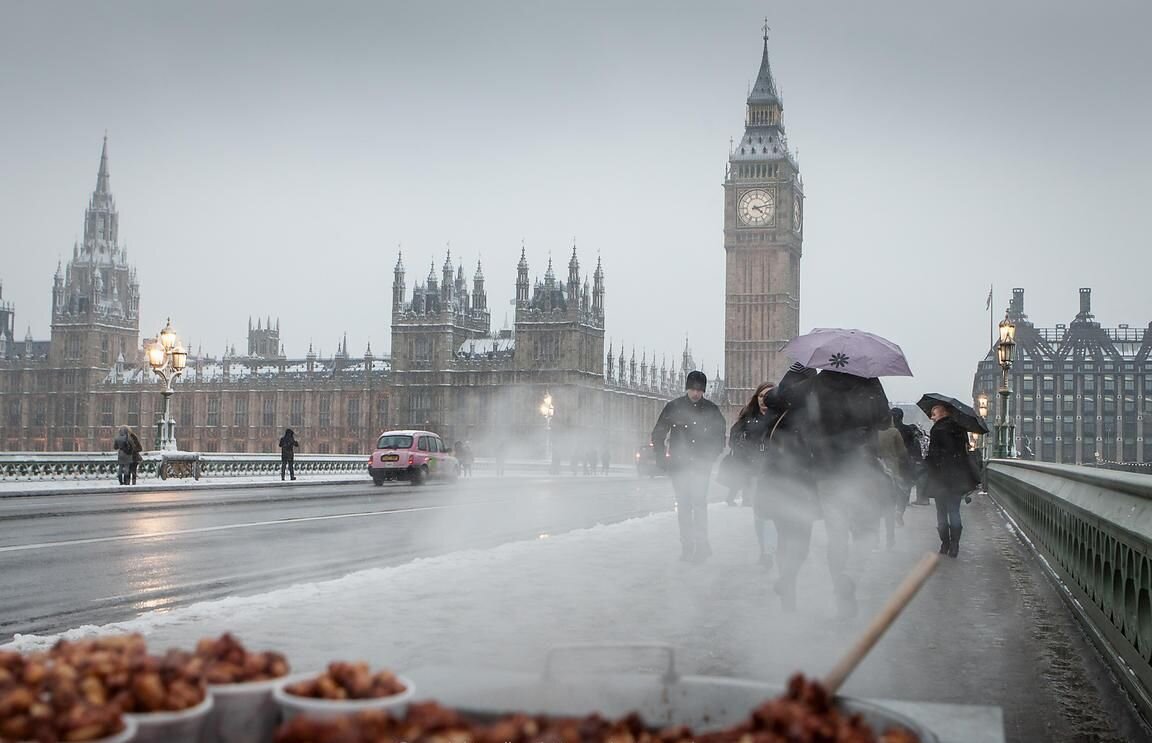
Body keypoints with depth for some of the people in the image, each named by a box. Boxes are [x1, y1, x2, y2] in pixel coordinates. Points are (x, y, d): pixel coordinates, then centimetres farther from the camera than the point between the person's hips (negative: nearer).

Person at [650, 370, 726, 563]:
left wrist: (711, 457, 2)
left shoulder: (711, 410, 3)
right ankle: (686, 546, 8)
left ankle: (701, 545, -10)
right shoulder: (674, 407, 2)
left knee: (699, 503, -13)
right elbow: (658, 434, 7)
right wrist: (660, 458, -1)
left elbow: (720, 436, 13)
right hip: (678, 465, 1)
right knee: (683, 505, 3)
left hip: (701, 465, -1)